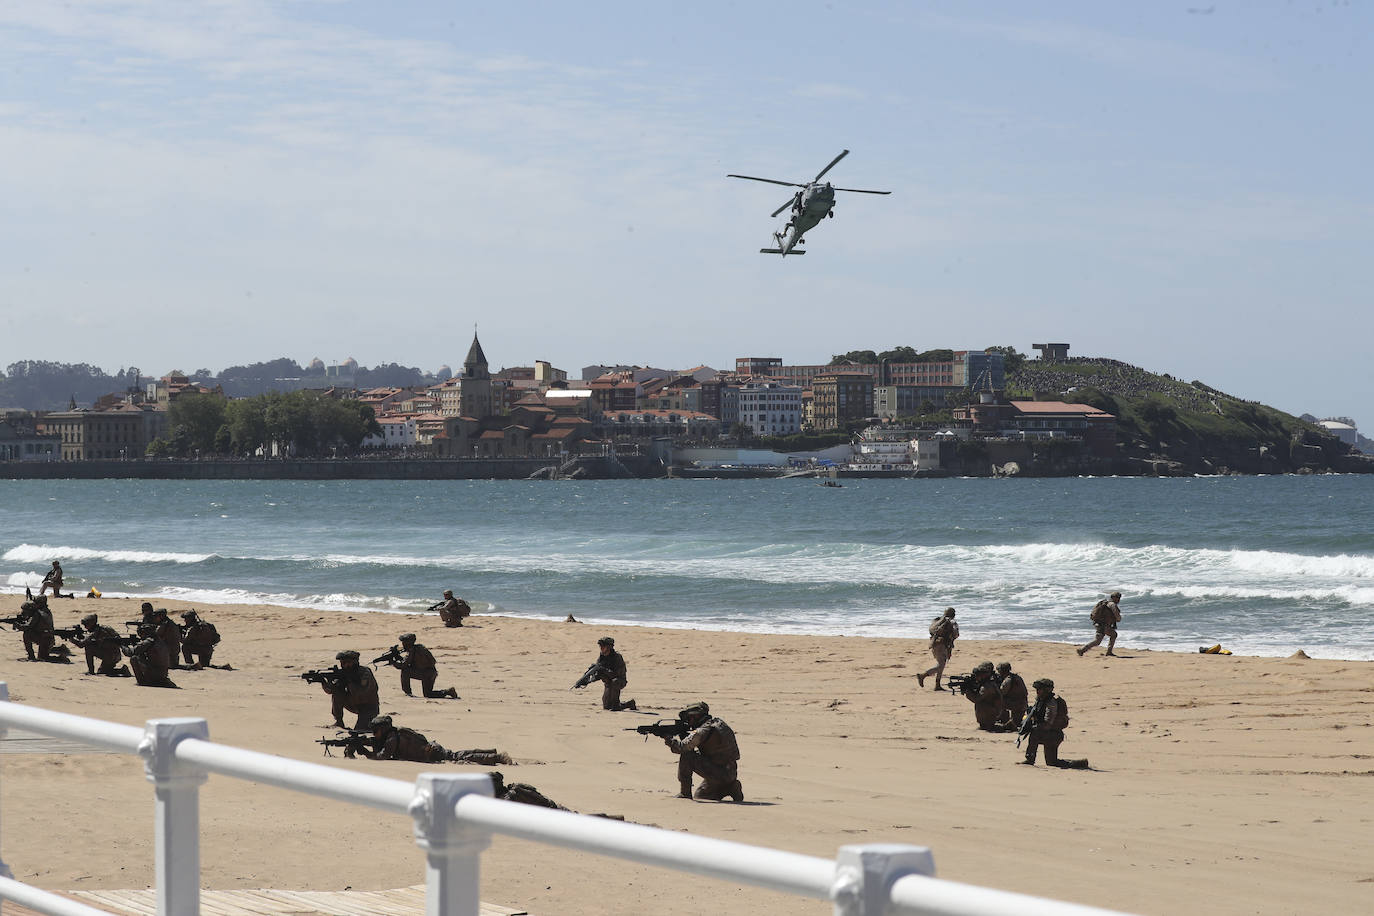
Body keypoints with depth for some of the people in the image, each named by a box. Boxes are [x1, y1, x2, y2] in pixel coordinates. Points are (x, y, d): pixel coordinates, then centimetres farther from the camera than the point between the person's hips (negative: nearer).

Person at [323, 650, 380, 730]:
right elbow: (330, 690, -11)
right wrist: (324, 683, -32)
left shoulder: (364, 673, -25)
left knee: (358, 731, -24)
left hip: (369, 707, -6)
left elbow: (360, 693, -36)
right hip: (354, 706, 6)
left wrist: (348, 681, -41)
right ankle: (338, 721, -2)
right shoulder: (343, 673, -6)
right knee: (336, 693, -15)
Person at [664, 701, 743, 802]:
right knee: (699, 796, 24)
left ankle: (684, 794, -3)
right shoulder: (718, 722, 11)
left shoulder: (704, 730, -18)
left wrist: (669, 739, -2)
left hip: (718, 774, -9)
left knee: (685, 756, -9)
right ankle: (730, 788, 11)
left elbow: (682, 747, -20)